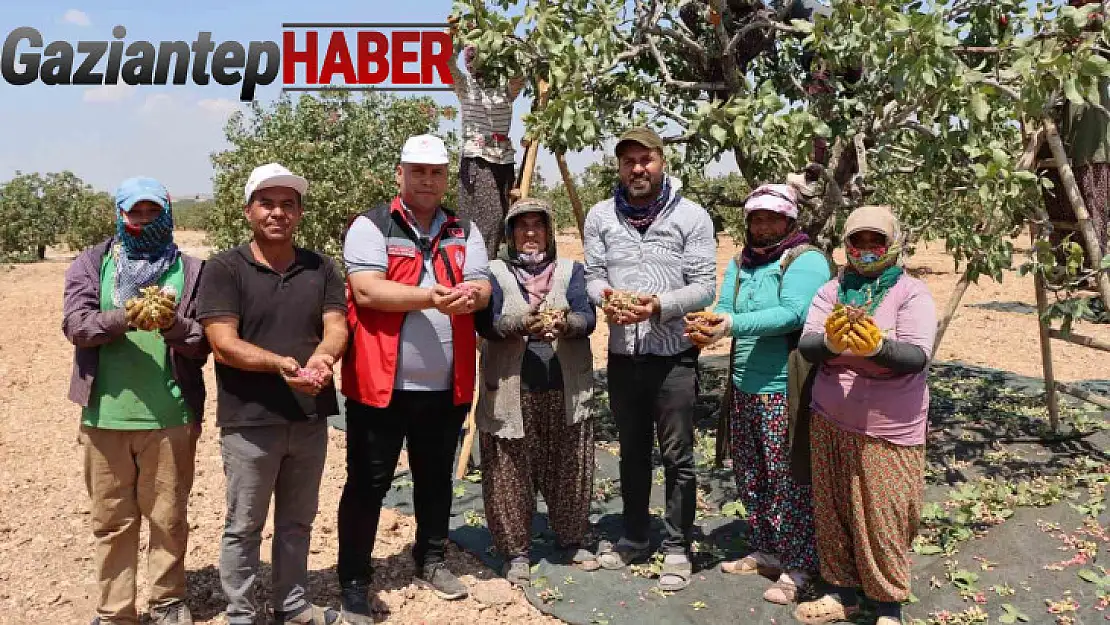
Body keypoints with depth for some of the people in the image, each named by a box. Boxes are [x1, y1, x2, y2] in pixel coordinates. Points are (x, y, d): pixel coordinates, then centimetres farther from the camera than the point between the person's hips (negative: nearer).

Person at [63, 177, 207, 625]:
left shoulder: (190, 270, 3)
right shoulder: (91, 264, 6)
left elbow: (205, 340, -2)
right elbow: (75, 324, -7)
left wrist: (173, 325, -23)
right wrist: (125, 318, -24)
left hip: (171, 417, -1)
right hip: (104, 416, 1)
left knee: (168, 517, 11)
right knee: (111, 521, 12)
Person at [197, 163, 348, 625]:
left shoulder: (321, 268, 7)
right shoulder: (224, 269, -6)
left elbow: (337, 328, -1)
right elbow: (224, 345, -13)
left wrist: (320, 358, -24)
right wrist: (280, 363, -28)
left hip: (310, 417, 4)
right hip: (249, 420, -4)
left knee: (297, 521, 18)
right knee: (243, 527, 9)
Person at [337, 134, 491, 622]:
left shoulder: (465, 231, 11)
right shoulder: (371, 226, -4)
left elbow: (482, 286, 3)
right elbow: (366, 291, -16)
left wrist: (469, 295, -21)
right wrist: (430, 296, -28)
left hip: (446, 384, 5)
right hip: (381, 382, -4)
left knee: (436, 478, 18)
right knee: (368, 484, 4)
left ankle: (431, 562, 36)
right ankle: (353, 583, 18)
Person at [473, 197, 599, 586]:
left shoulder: (571, 270, 10)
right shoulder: (494, 272, 5)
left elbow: (587, 317, -5)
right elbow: (486, 323, -11)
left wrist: (564, 323, -28)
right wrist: (524, 322, -30)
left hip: (567, 390, 2)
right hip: (511, 390, -2)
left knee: (569, 471, 11)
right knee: (511, 475, 3)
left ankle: (571, 542, 31)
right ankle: (516, 552, 19)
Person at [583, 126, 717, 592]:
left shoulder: (692, 216, -6)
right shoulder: (600, 216, 4)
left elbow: (705, 287, -8)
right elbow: (592, 274, 5)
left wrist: (659, 305, -23)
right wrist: (606, 296, -17)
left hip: (674, 355, -3)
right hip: (623, 354, 4)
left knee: (677, 456, 5)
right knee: (632, 452, 17)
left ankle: (677, 548, 20)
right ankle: (634, 537, 34)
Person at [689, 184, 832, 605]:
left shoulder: (807, 260, -10)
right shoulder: (740, 262, 12)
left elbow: (793, 313, -24)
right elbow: (723, 308, 3)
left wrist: (733, 324, -34)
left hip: (785, 391, -7)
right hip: (744, 387, 8)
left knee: (790, 481, 1)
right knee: (749, 475, 18)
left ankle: (797, 568, 16)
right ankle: (765, 552, 35)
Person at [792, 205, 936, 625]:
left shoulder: (911, 292, -4)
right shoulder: (831, 291, 6)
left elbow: (917, 356, -16)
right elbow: (806, 346, -5)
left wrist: (878, 346, -36)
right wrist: (830, 343, -28)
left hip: (887, 431, -4)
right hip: (830, 425, 4)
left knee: (882, 521, 1)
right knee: (833, 513, 12)